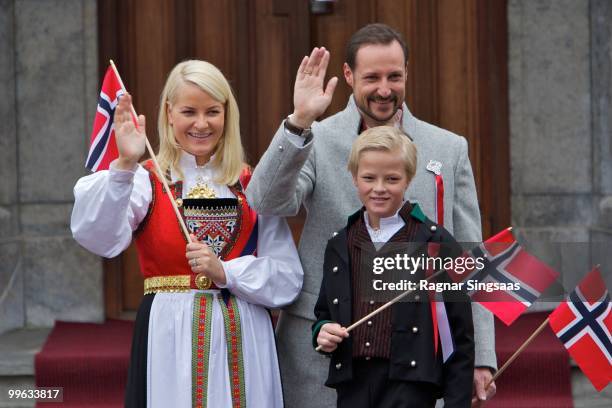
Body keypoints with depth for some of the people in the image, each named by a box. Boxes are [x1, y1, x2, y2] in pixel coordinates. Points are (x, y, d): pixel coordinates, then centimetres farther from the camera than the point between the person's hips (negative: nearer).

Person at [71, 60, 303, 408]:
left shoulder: (252, 186, 8)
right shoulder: (146, 181, 1)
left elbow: (287, 278, 1)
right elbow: (97, 236, -19)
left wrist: (225, 272, -13)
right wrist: (124, 166, -30)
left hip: (243, 340, 2)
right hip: (171, 340, -2)